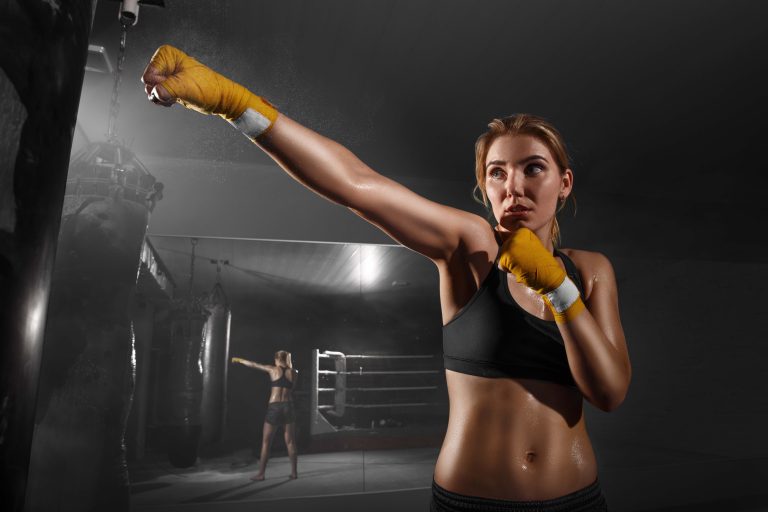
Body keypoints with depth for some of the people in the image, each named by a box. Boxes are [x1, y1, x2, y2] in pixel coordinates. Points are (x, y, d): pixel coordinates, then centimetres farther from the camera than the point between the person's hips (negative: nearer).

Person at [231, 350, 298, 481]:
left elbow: (253, 365, 10)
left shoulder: (273, 369, 1)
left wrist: (239, 360, 24)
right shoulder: (293, 373, 7)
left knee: (266, 442, 7)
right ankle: (294, 472, 10)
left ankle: (261, 474, 10)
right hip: (288, 407, 3)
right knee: (290, 442, 9)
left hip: (274, 407, -3)